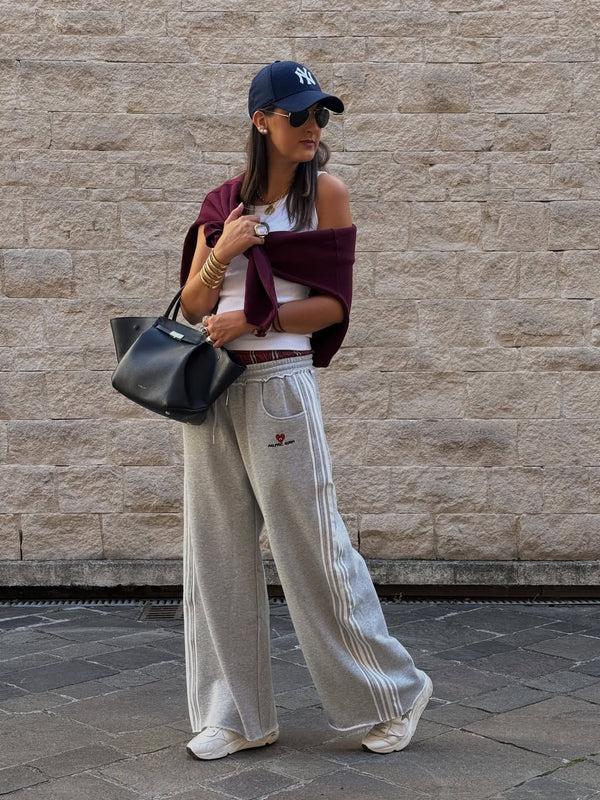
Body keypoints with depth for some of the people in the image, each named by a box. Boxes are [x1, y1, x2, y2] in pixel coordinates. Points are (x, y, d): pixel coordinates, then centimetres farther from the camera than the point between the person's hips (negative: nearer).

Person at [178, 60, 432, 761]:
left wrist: (246, 320, -13)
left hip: (278, 382, -4)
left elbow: (334, 303, -5)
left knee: (312, 546, -1)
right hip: (211, 387, 5)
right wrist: (221, 253, -9)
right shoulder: (221, 204, 9)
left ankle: (395, 693, 17)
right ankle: (236, 716, 19)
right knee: (216, 552, 7)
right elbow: (191, 306, 9)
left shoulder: (325, 192, -1)